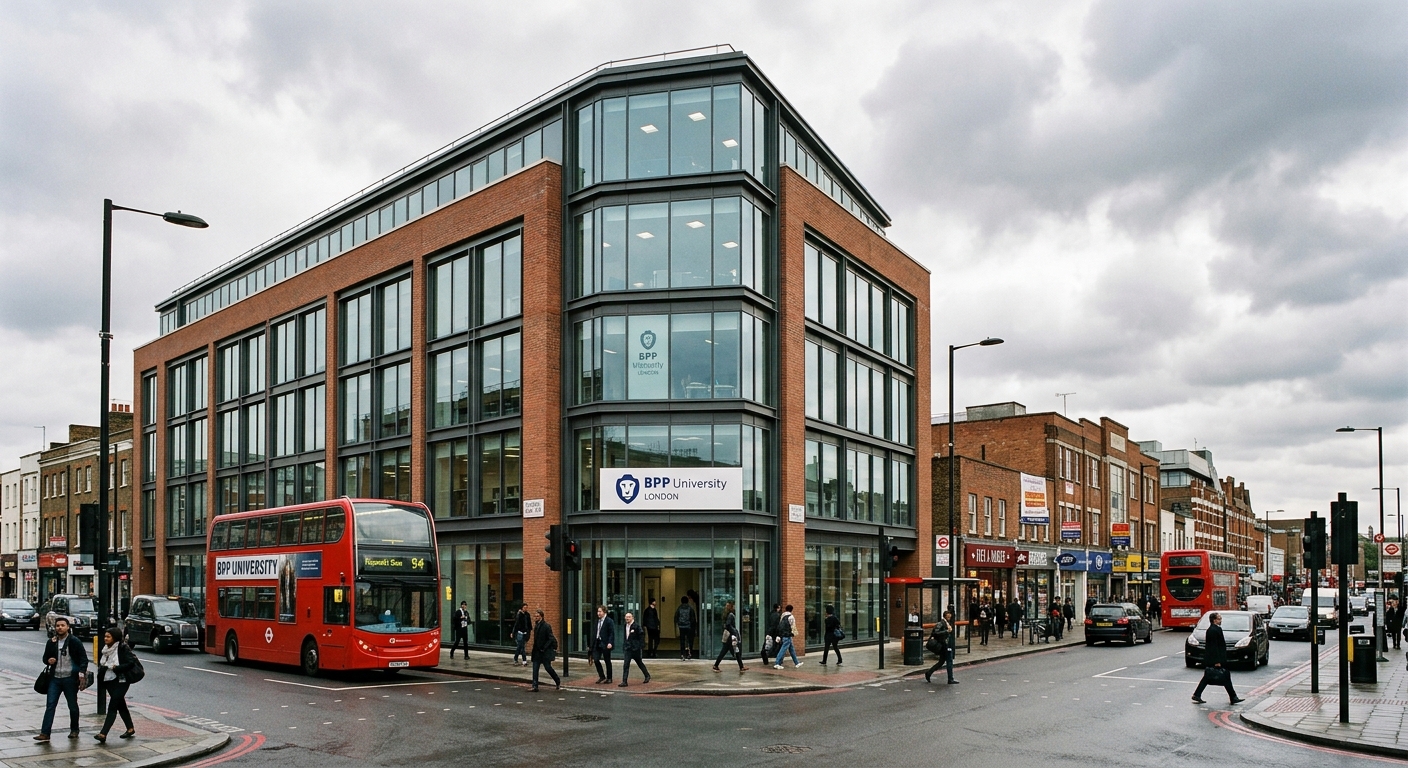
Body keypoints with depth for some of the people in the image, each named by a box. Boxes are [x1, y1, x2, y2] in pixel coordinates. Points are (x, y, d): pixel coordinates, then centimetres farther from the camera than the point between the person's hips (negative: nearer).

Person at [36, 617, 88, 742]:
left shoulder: (74, 641, -6)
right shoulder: (51, 642, 6)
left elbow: (83, 658, -7)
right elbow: (45, 657, 17)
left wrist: (82, 673, -19)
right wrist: (48, 660, -7)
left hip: (70, 678, -3)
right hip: (55, 678, 3)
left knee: (73, 706, 8)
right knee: (50, 705, -4)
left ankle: (74, 730, 23)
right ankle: (45, 733, -6)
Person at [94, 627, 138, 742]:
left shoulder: (123, 648, -13)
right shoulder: (105, 649, 9)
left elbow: (131, 663, -19)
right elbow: (101, 663, 21)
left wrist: (115, 668, -21)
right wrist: (102, 668, 0)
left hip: (120, 681, -8)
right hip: (108, 681, 8)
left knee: (112, 707, -12)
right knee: (121, 705, 16)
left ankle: (103, 734, -16)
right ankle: (130, 729, 28)